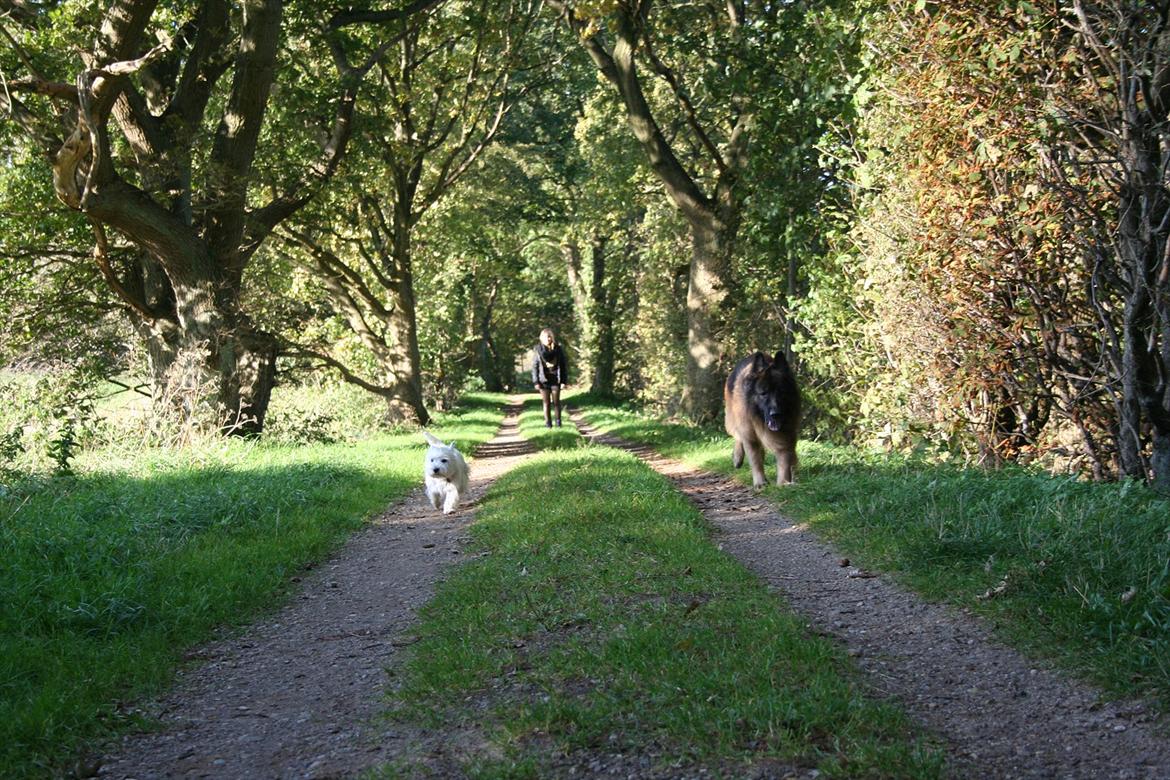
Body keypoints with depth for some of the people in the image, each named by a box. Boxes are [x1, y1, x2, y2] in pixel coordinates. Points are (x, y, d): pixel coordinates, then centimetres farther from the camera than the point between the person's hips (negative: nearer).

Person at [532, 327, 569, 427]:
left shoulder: (558, 349, 0)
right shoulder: (538, 350, 0)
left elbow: (564, 365, 2)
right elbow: (534, 366, 1)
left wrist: (564, 381, -3)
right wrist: (536, 382, -5)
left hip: (555, 379, 0)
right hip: (544, 380, 0)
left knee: (556, 402, 1)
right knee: (546, 402, 3)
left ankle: (558, 421, 14)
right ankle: (548, 423, 8)